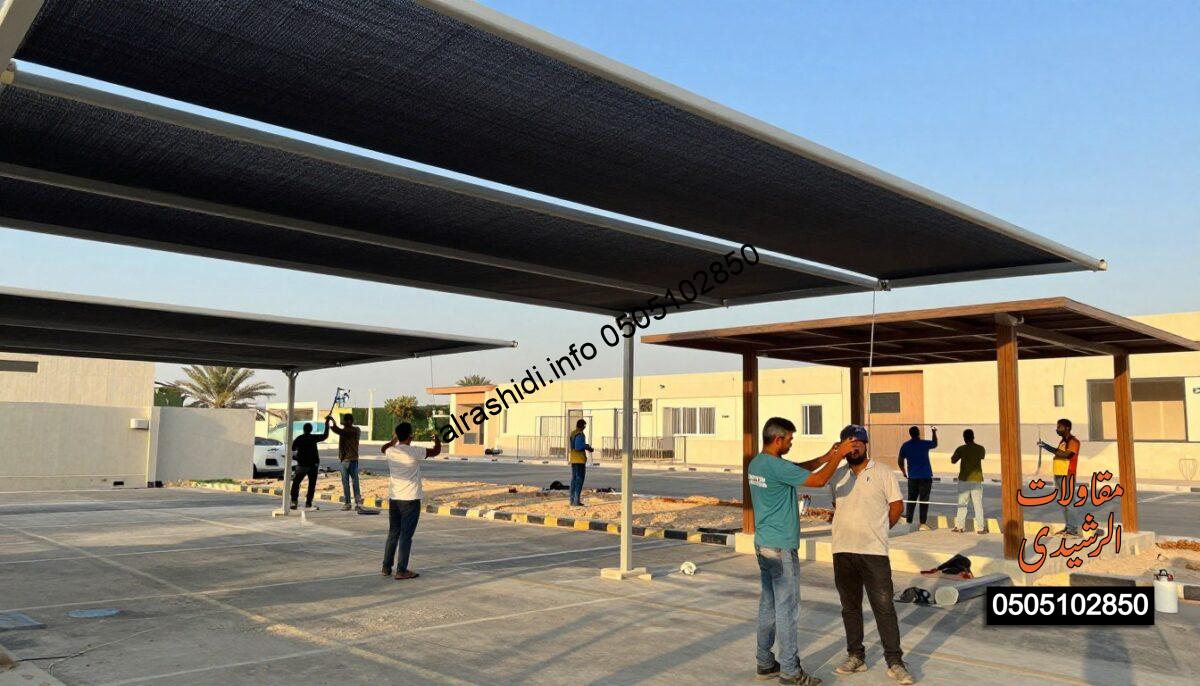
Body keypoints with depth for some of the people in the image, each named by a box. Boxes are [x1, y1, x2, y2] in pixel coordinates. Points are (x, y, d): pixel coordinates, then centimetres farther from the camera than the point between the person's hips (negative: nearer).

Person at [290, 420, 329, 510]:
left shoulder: (299, 438, -4)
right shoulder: (313, 438, -7)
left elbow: (293, 448, 8)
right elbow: (325, 435, -1)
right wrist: (327, 424, 6)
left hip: (301, 465, 0)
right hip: (313, 465, 0)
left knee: (295, 483, 10)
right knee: (311, 485, 7)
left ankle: (294, 501, -3)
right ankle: (308, 503, 2)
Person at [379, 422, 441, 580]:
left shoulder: (391, 451, 1)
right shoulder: (415, 452, -14)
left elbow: (383, 448, 27)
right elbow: (436, 451, 0)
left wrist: (393, 441, 45)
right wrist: (437, 439, 20)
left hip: (393, 498, 6)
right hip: (410, 499, -6)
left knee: (393, 533, 16)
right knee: (406, 535, -1)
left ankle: (386, 567, 21)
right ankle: (401, 571, 2)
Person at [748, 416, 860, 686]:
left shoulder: (756, 464, 9)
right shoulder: (777, 466, -21)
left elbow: (800, 468, 17)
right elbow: (818, 480, -20)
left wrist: (828, 456, 9)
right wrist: (839, 454, -9)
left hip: (763, 543, 9)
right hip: (781, 547, -9)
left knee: (768, 604, 14)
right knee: (786, 607, -1)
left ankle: (765, 663, 22)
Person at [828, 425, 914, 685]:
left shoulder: (883, 474, -2)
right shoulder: (836, 476, 9)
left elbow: (897, 506, 3)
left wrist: (877, 529, 9)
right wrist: (849, 528, 12)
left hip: (874, 551, -4)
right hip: (843, 550, 4)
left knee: (884, 607, -3)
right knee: (850, 606, 12)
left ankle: (895, 662, 6)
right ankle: (856, 656, 23)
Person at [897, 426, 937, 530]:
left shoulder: (905, 446, 2)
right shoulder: (924, 444, -4)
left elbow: (900, 461, 7)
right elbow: (935, 444, 18)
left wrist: (904, 473, 21)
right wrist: (934, 432, 32)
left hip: (912, 477, 3)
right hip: (925, 476, -3)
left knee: (911, 500, 12)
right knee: (924, 500, -1)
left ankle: (908, 521, 11)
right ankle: (923, 523, -3)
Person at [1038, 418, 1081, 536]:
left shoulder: (1073, 441, -11)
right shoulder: (1062, 441, 18)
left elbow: (1066, 454, -26)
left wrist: (1047, 446, -26)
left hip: (1067, 477, -9)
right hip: (1059, 476, 9)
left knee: (1068, 503, -8)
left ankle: (1072, 530, -5)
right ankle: (1067, 527, 19)